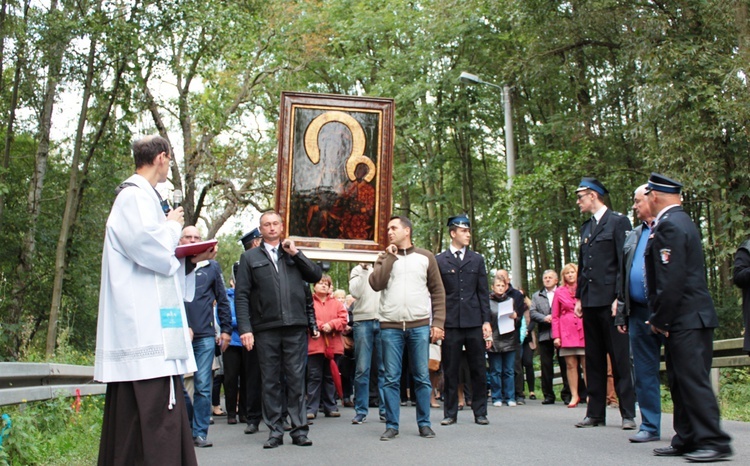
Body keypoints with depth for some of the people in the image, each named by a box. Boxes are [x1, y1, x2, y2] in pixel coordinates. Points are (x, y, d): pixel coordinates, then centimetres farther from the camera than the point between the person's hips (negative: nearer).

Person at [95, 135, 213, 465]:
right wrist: (173, 225, -3)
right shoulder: (134, 196, -6)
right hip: (145, 334, -10)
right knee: (153, 418, -12)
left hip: (150, 326, 10)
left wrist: (192, 259, 10)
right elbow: (148, 246, -21)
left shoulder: (143, 197, 23)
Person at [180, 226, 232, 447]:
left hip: (205, 336, 1)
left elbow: (222, 301, 12)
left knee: (203, 387, 0)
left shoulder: (212, 267, 11)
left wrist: (226, 329, 6)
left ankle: (200, 433, 8)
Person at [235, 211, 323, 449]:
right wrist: (245, 328, -7)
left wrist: (296, 253, 1)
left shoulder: (294, 254, 17)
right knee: (270, 381, 5)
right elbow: (241, 296, 3)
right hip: (266, 329, -1)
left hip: (296, 327, 1)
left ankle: (299, 429, 9)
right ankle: (275, 431, 13)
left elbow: (316, 276, 7)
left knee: (296, 379, 3)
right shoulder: (250, 257, 11)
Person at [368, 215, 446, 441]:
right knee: (391, 378, 2)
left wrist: (438, 322, -2)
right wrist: (389, 256, -3)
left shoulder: (425, 257, 8)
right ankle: (391, 425, 10)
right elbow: (376, 284, -5)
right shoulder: (384, 258, 12)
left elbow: (438, 292, 6)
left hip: (420, 326, -1)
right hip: (390, 326, 1)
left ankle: (424, 423, 14)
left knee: (422, 377, 3)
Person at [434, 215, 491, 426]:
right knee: (450, 370, 4)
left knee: (478, 369, 5)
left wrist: (486, 321, 2)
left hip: (474, 322, 2)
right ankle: (450, 413, 13)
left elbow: (483, 292, 9)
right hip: (450, 322, -2)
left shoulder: (477, 259, 12)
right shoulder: (439, 260, 5)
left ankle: (480, 412, 15)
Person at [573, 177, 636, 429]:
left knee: (620, 358, -3)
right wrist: (579, 297, 13)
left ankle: (628, 413, 4)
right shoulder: (586, 227, 18)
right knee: (593, 359, 10)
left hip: (610, 300, -7)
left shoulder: (618, 221, -3)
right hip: (590, 302, 7)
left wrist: (619, 297, -15)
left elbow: (624, 262, -9)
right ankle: (595, 412, 16)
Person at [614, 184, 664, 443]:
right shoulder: (633, 236, 18)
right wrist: (621, 314, 13)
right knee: (644, 372, 9)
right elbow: (622, 276, 18)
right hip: (638, 313, 7)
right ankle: (650, 426, 18)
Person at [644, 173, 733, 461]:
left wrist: (660, 320, -14)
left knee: (693, 380, -6)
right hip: (685, 319, 10)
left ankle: (714, 442, 0)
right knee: (681, 381, 13)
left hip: (686, 320, -10)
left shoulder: (669, 225, -16)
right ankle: (687, 440, 19)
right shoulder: (679, 220, 18)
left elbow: (671, 279, -21)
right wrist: (661, 318, 18)